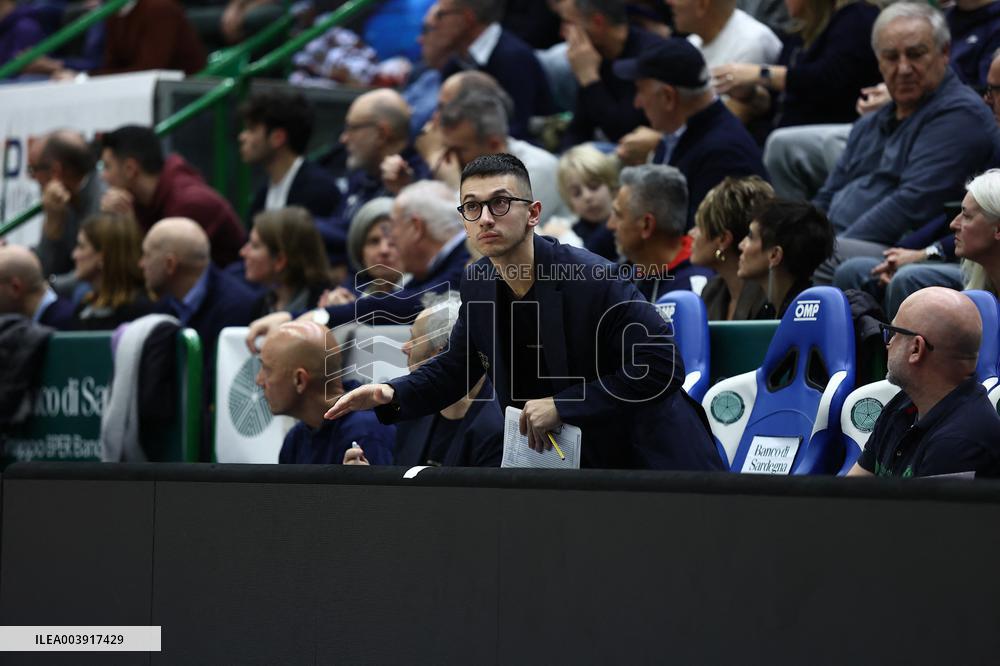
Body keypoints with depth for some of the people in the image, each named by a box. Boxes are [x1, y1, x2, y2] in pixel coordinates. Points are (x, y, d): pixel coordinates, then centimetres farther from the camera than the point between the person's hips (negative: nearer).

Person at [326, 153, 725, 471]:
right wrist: (391, 395, -7)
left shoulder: (594, 280, -23)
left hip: (643, 456, -6)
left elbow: (662, 367, -24)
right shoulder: (479, 285, -2)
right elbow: (455, 367, 13)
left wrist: (562, 405, -25)